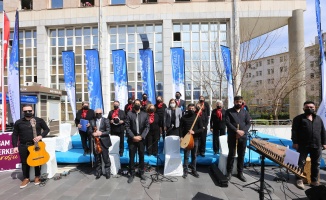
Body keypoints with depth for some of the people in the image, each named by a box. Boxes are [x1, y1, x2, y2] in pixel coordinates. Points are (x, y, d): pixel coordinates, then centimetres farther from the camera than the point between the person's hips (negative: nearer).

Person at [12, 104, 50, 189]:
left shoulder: (39, 120, -1)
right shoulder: (18, 122, 4)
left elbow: (47, 129, 3)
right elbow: (15, 135, 6)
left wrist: (41, 136, -14)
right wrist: (15, 146, -1)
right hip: (23, 146, 2)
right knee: (24, 162, 10)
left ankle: (37, 177, 25)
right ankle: (26, 178, 26)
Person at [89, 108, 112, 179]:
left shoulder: (106, 120, -1)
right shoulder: (92, 121, 9)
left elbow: (108, 131, -7)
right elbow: (89, 131, 3)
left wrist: (101, 133, -20)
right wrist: (93, 134, -18)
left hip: (104, 142, -3)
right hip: (95, 142, 3)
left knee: (106, 158, 3)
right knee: (97, 159, 11)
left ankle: (107, 172, 17)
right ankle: (98, 172, 24)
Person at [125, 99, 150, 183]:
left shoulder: (145, 114, 6)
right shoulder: (129, 114, 2)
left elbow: (147, 127, 0)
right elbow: (127, 127, -4)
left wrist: (141, 136, -10)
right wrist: (133, 137, -13)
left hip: (141, 138, 1)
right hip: (132, 139, -1)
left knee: (141, 156, 10)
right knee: (131, 157, 4)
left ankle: (141, 172, 24)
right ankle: (132, 174, 17)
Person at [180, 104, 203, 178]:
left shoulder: (198, 118, 1)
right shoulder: (184, 117, 1)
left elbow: (201, 129, -2)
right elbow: (181, 128, 2)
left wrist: (194, 132, -17)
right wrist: (181, 137, -8)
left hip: (195, 139, 1)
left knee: (194, 156, 11)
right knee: (186, 156, 3)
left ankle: (194, 170, 25)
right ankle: (185, 171, 14)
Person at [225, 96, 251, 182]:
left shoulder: (245, 112, 11)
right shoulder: (229, 111, 0)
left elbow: (248, 123, 4)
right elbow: (227, 123, -11)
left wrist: (243, 131, -14)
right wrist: (236, 131, -20)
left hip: (243, 137, 3)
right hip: (232, 137, -3)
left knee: (241, 155, 11)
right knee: (231, 155, 4)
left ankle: (240, 173, 24)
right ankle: (229, 172, 17)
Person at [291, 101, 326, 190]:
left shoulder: (318, 118, 14)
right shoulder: (298, 118, -2)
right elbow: (294, 131, -7)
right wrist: (295, 142, -13)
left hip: (316, 145, 5)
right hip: (303, 145, -5)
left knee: (316, 164, 12)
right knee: (301, 163, 1)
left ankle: (314, 181, 25)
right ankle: (299, 180, 9)